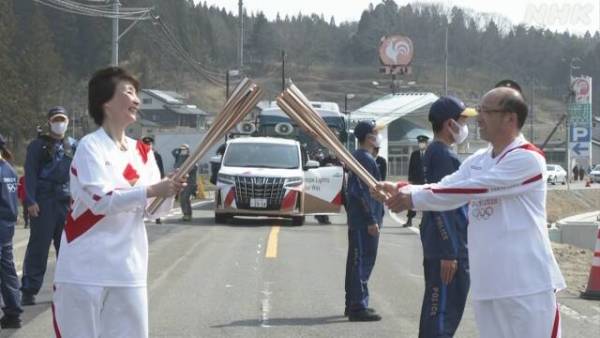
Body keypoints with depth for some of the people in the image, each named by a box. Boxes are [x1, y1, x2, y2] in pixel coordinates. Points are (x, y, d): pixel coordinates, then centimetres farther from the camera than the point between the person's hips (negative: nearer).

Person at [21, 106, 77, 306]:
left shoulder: (73, 146, 13)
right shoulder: (38, 145, 3)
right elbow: (30, 174, -3)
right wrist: (31, 201, -12)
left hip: (67, 201, 4)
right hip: (44, 201, -4)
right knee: (39, 246, -5)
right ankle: (29, 290, -3)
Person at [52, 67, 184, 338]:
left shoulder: (142, 152, 11)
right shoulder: (90, 146, -9)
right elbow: (100, 200, -21)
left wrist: (168, 193, -11)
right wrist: (152, 190, -25)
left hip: (128, 270, 6)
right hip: (85, 270, -6)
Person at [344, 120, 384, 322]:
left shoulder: (359, 156, 16)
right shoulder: (365, 159, -16)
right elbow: (363, 192, -21)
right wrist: (372, 220, -21)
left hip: (358, 221, 11)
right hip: (365, 221, -11)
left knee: (356, 261, 15)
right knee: (363, 262, -9)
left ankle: (353, 304, 23)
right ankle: (358, 307, -9)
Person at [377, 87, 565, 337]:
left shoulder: (527, 159, -14)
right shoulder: (478, 161, 13)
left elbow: (470, 190, -19)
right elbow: (444, 189, 4)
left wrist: (413, 198, -15)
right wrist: (401, 191, -13)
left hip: (528, 285, -8)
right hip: (486, 283, 8)